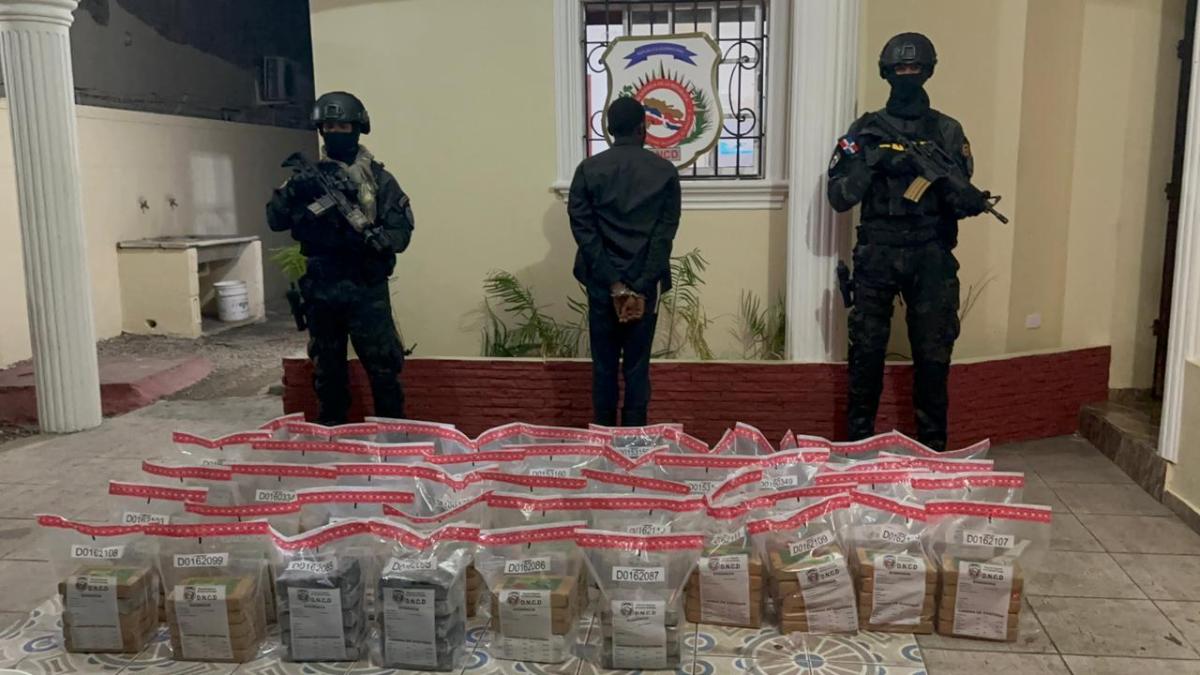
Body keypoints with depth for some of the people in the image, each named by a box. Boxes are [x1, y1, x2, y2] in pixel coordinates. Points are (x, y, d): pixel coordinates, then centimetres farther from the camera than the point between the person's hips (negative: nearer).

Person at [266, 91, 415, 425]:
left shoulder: (378, 178, 1)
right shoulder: (308, 176, 10)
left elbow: (401, 232, -5)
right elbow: (275, 220, 3)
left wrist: (372, 238, -25)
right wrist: (293, 191, -15)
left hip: (366, 289, -3)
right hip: (320, 290, 3)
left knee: (382, 367, -3)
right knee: (327, 369, 13)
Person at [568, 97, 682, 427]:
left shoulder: (588, 170, -1)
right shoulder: (665, 171, -2)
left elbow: (583, 230, -8)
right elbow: (665, 235, -10)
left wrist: (615, 285, -10)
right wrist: (641, 289, -13)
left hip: (602, 284, 1)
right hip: (645, 284, -1)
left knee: (603, 368, 11)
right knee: (637, 369, 8)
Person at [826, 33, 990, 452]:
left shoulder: (947, 131, 7)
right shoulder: (866, 130, 4)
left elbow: (958, 196, 3)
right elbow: (838, 196, -2)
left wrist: (972, 201, -20)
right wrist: (871, 163, -17)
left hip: (931, 258, 1)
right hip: (876, 256, 0)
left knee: (933, 354, 4)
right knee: (867, 352, 3)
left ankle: (932, 446, 18)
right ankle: (858, 443, 16)